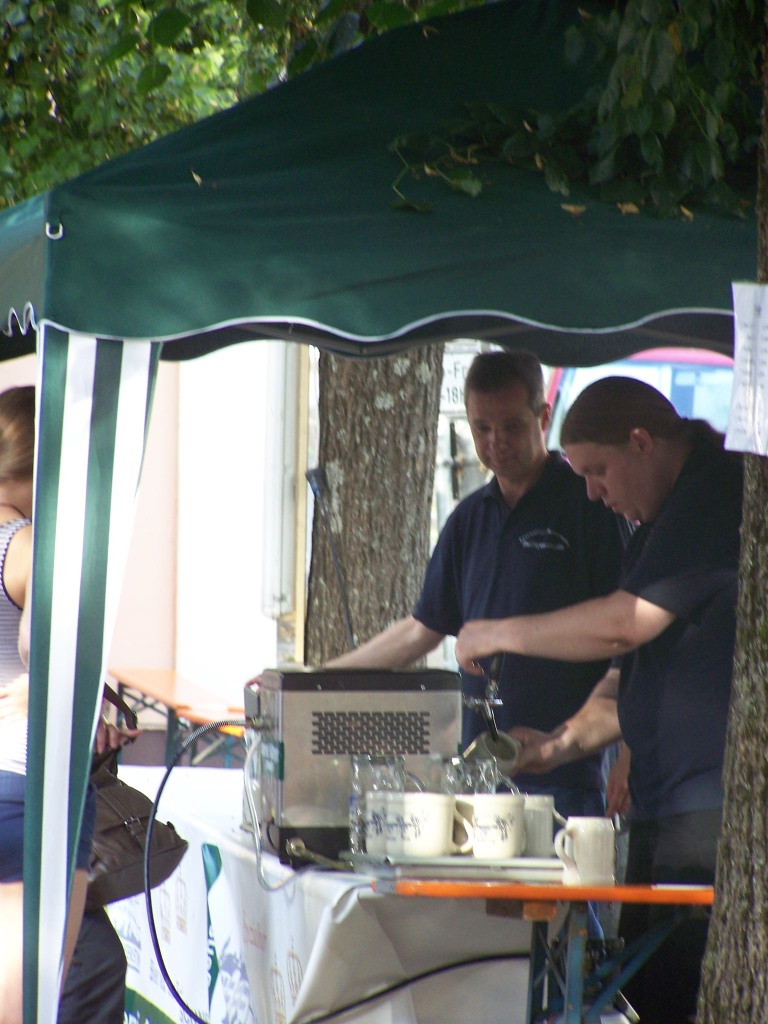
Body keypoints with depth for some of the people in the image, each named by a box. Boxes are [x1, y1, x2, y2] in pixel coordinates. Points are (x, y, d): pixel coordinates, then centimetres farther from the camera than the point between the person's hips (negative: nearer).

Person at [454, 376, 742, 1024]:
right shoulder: (658, 526, 22)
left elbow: (625, 624, -17)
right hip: (663, 799, 10)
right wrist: (562, 744, 10)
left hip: (718, 804, -10)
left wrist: (498, 634, -4)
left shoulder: (720, 492, -10)